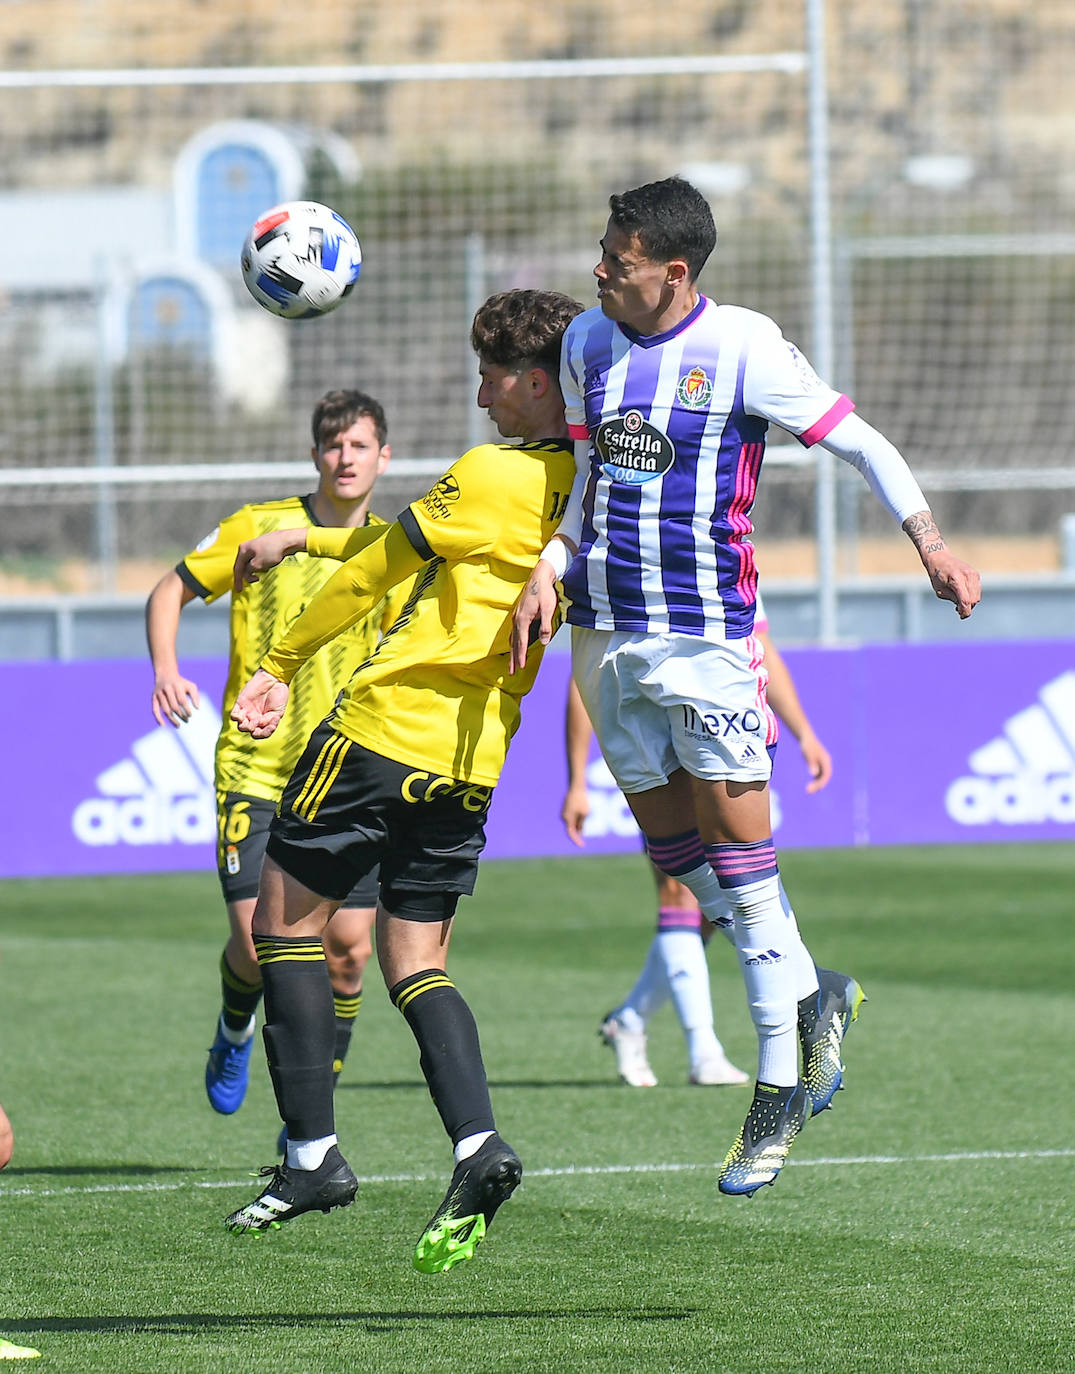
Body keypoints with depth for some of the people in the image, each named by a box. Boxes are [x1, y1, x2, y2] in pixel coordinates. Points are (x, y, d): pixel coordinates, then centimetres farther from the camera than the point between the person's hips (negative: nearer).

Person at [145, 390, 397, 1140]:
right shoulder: (260, 527, 0)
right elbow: (170, 591, 7)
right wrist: (165, 668, -11)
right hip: (256, 769, -2)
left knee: (349, 948, -6)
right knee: (257, 942, -14)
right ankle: (236, 1027, 23)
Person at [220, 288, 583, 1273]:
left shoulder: (494, 475, -14)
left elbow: (377, 569, -5)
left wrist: (280, 665, 7)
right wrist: (302, 539, 29)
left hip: (386, 729, -7)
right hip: (472, 758, 8)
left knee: (285, 918, 6)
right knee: (415, 959, 12)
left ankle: (314, 1154, 3)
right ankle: (477, 1144, -10)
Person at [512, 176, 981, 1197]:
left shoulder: (741, 347, -8)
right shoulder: (588, 342, 8)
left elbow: (857, 441, -4)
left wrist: (928, 540, -17)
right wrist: (550, 568, 1)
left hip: (706, 628, -6)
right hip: (606, 632, 6)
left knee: (737, 841, -8)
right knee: (669, 837, 6)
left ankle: (779, 1081, -1)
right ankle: (809, 997, 24)